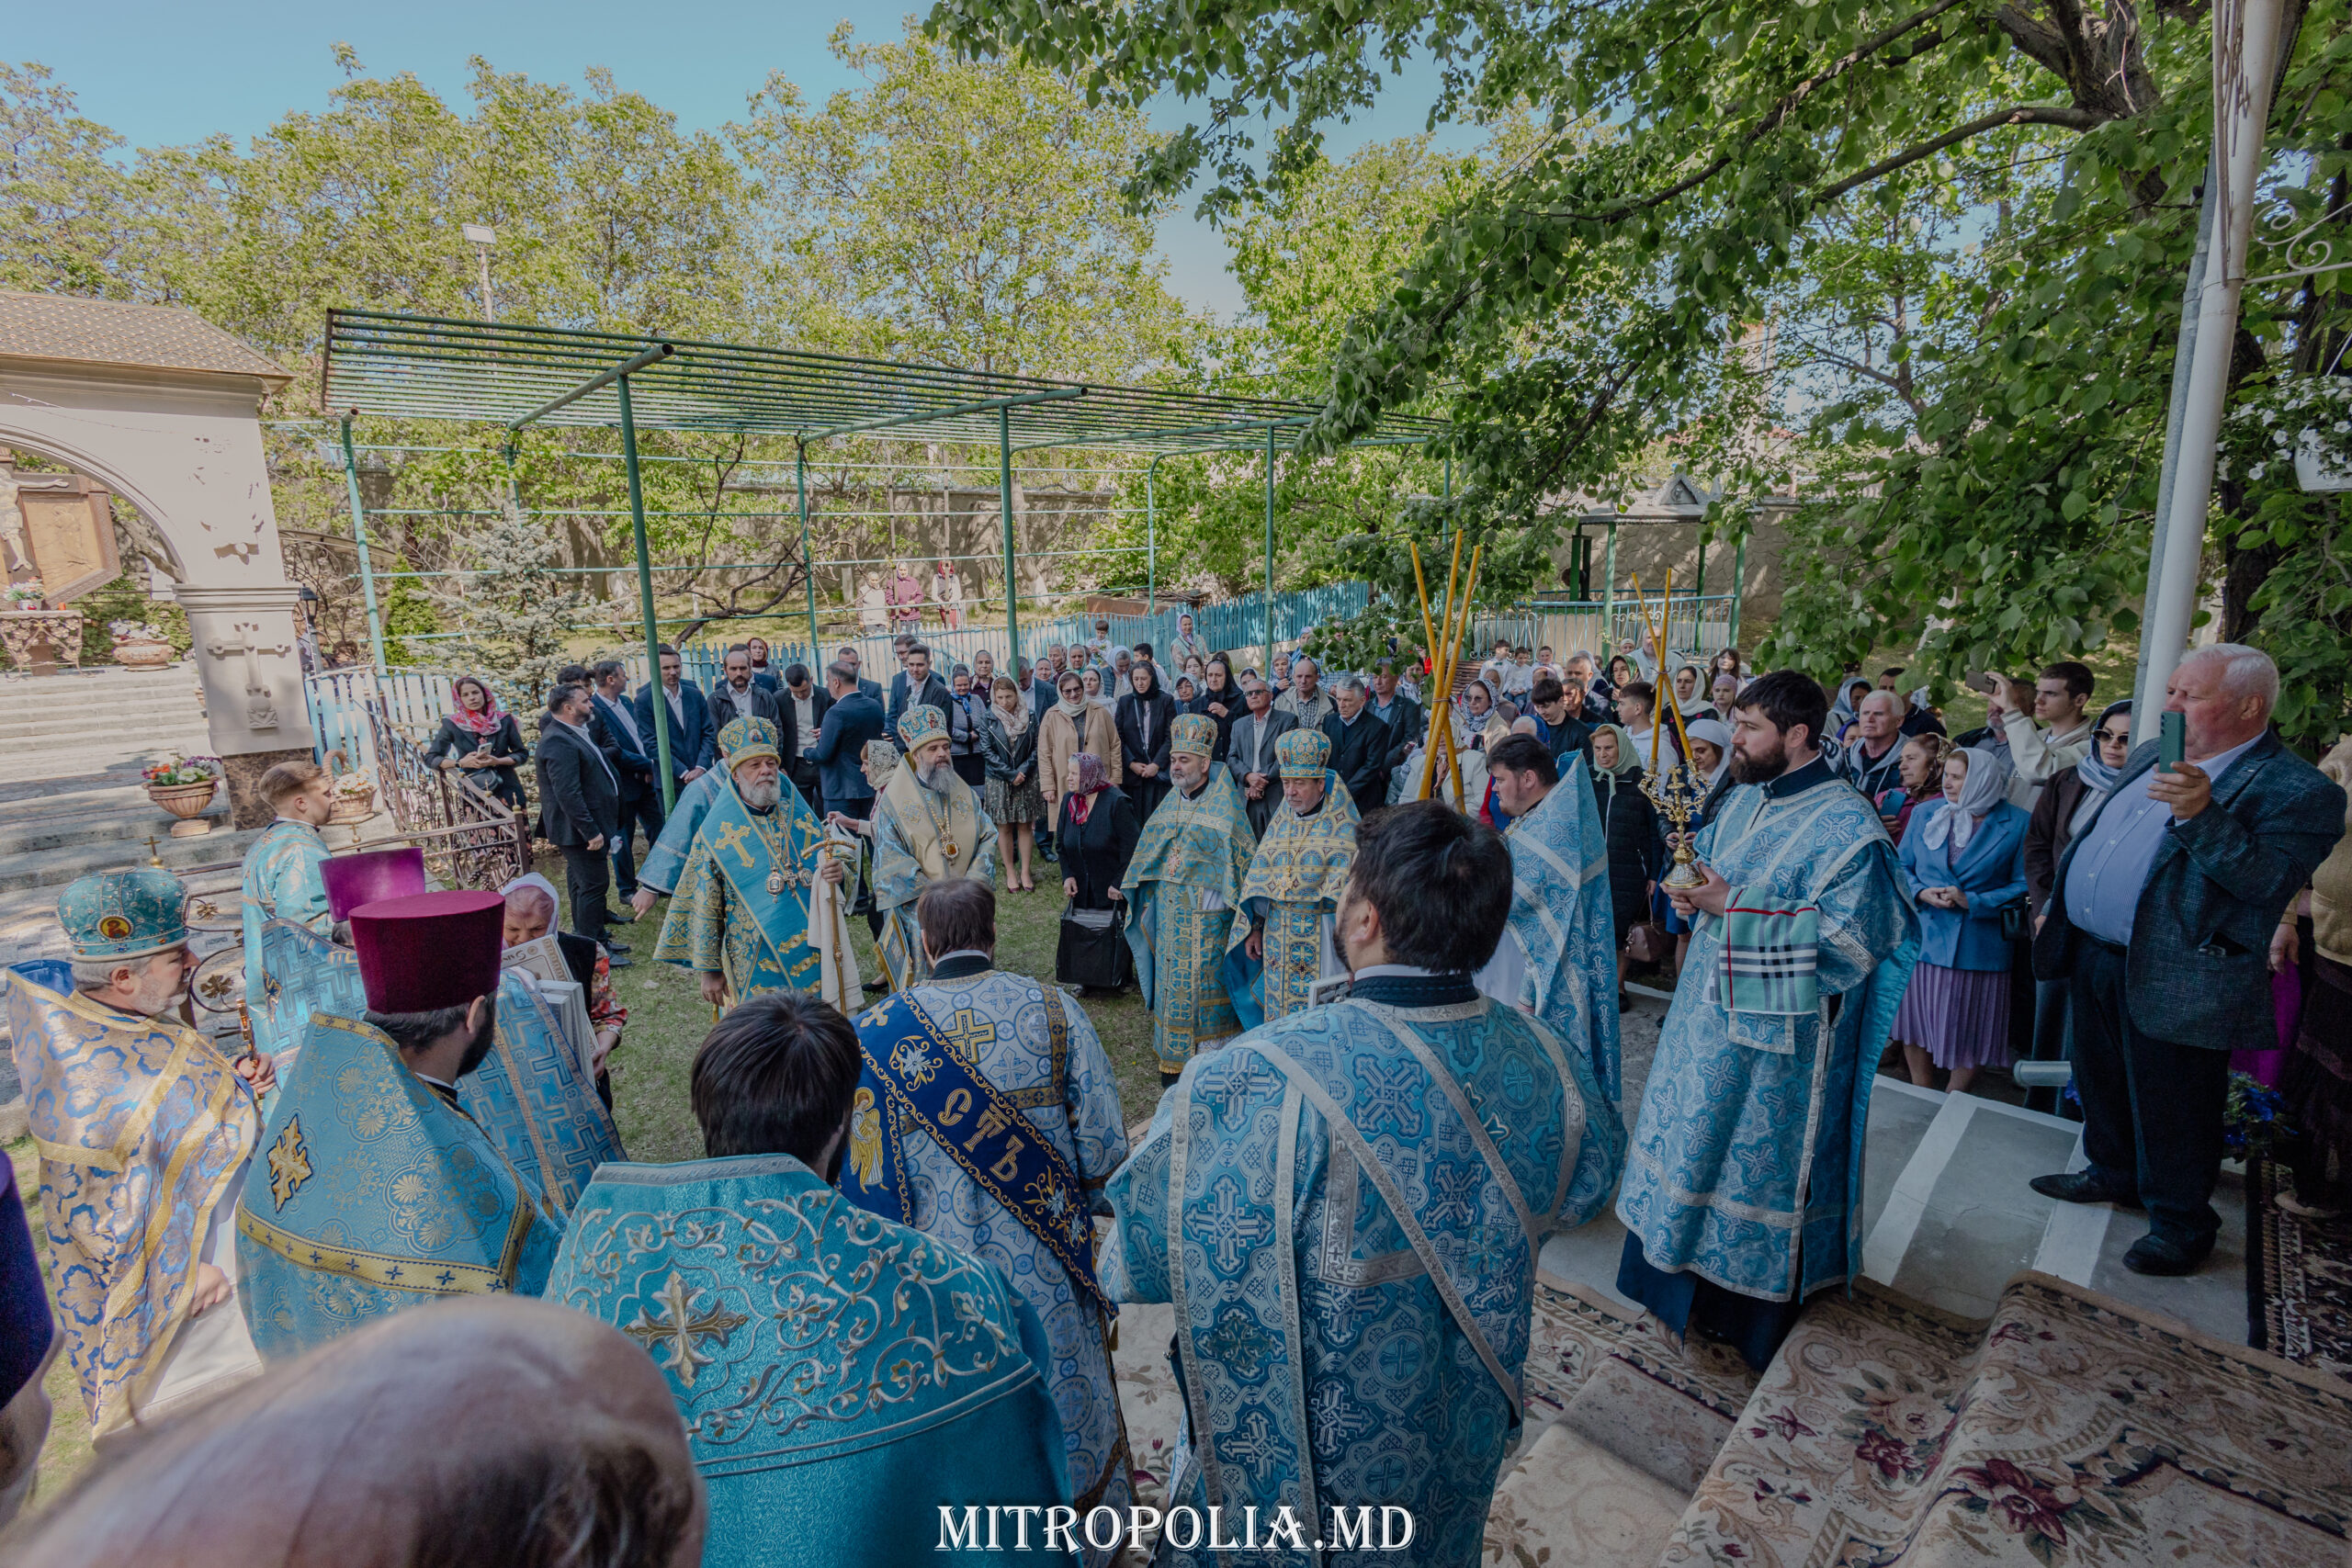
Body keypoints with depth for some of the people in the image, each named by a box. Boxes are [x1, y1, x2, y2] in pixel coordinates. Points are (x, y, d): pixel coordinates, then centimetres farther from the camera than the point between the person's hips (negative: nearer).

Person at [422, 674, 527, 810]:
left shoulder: (504, 720, 3)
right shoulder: (452, 725, 3)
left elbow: (521, 754, 7)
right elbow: (430, 758, 6)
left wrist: (497, 761, -12)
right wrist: (460, 762, -11)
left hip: (507, 787, 1)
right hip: (473, 787, -1)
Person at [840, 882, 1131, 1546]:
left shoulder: (876, 1031, -12)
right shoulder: (1054, 1010, -12)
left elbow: (867, 1180, -11)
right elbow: (1106, 1146, -10)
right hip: (1050, 1272, 1)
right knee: (1062, 1396, 24)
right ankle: (1085, 1533, 46)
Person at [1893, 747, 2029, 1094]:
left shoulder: (2016, 824, -4)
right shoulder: (1927, 814, 6)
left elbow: (2024, 885, -5)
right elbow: (1901, 865, 9)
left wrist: (1972, 901, -16)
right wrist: (1921, 893, -9)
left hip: (1979, 945, -2)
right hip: (1923, 936, 3)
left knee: (1969, 1028, 8)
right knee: (1916, 1019, 10)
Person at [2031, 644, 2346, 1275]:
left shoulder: (2298, 791, -13)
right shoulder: (2150, 756, 10)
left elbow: (2270, 882, -25)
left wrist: (2202, 816, -36)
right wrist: (2057, 907, 18)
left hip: (2175, 982, -7)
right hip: (2094, 959, 7)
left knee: (2172, 1114, 7)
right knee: (2102, 1085, 23)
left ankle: (2180, 1224, 27)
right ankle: (2112, 1174, 43)